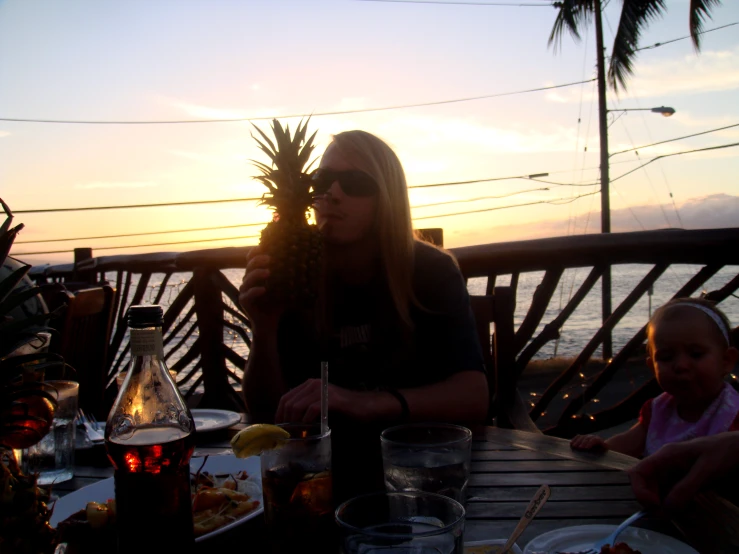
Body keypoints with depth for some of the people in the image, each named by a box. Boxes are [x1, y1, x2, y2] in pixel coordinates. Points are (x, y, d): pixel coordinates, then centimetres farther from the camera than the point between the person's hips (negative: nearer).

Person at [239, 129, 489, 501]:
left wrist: (366, 403, -42)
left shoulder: (431, 272, -13)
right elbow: (266, 415, -8)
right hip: (327, 469, 1)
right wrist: (264, 330, -27)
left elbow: (473, 397, -25)